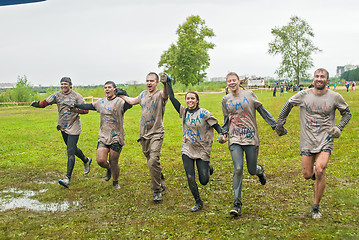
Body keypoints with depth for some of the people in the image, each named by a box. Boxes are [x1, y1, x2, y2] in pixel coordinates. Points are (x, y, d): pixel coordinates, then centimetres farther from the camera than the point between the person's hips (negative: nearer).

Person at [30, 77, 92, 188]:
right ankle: (86, 160, 49)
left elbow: (86, 110, -14)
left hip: (74, 128, -6)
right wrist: (37, 104, -24)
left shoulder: (76, 96, -10)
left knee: (70, 152, -11)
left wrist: (76, 110, -33)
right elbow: (45, 103, -2)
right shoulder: (57, 95, 3)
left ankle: (67, 179, -11)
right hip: (63, 127, 6)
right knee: (72, 149, 21)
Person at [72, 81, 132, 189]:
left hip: (116, 137, -4)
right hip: (103, 137, 5)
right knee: (100, 160, -7)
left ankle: (115, 182, 27)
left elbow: (129, 104, -26)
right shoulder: (101, 102, 12)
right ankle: (109, 169, 30)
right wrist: (76, 105, 29)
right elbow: (89, 106, 26)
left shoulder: (120, 102, -7)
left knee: (113, 163, 1)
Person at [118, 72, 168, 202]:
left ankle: (157, 191, -6)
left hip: (156, 134, -6)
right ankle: (161, 184, 29)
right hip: (144, 134, 6)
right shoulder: (143, 94, 12)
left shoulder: (160, 95, -8)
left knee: (153, 161, -18)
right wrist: (122, 96, 42)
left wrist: (165, 83, -55)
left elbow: (165, 93, -34)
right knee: (151, 162, 12)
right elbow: (132, 101, 32)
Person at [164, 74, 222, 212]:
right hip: (187, 150, 3)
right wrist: (168, 82, 2)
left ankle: (208, 169, 38)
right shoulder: (184, 111, 3)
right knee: (190, 178, -5)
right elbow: (172, 98, 3)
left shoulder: (204, 113, -8)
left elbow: (216, 125, -8)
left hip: (202, 150, -3)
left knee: (204, 181, 2)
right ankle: (198, 202, 14)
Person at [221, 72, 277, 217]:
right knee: (238, 169, -13)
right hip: (234, 139, 1)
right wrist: (224, 133, 3)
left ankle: (259, 171, 45)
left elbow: (262, 111, 6)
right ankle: (237, 204, -4)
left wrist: (275, 125, 3)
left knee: (252, 170, 4)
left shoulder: (249, 94, 1)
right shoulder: (226, 100, 9)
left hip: (251, 137, -1)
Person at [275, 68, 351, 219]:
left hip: (325, 140, -1)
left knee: (320, 170, -20)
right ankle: (315, 172, 41)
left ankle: (316, 208, -4)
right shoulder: (304, 95, 0)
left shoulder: (335, 97, -1)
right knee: (307, 175, 0)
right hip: (307, 141, 2)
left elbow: (347, 113, 14)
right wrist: (280, 123, 12)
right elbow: (288, 105, 15)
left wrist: (339, 128, -2)